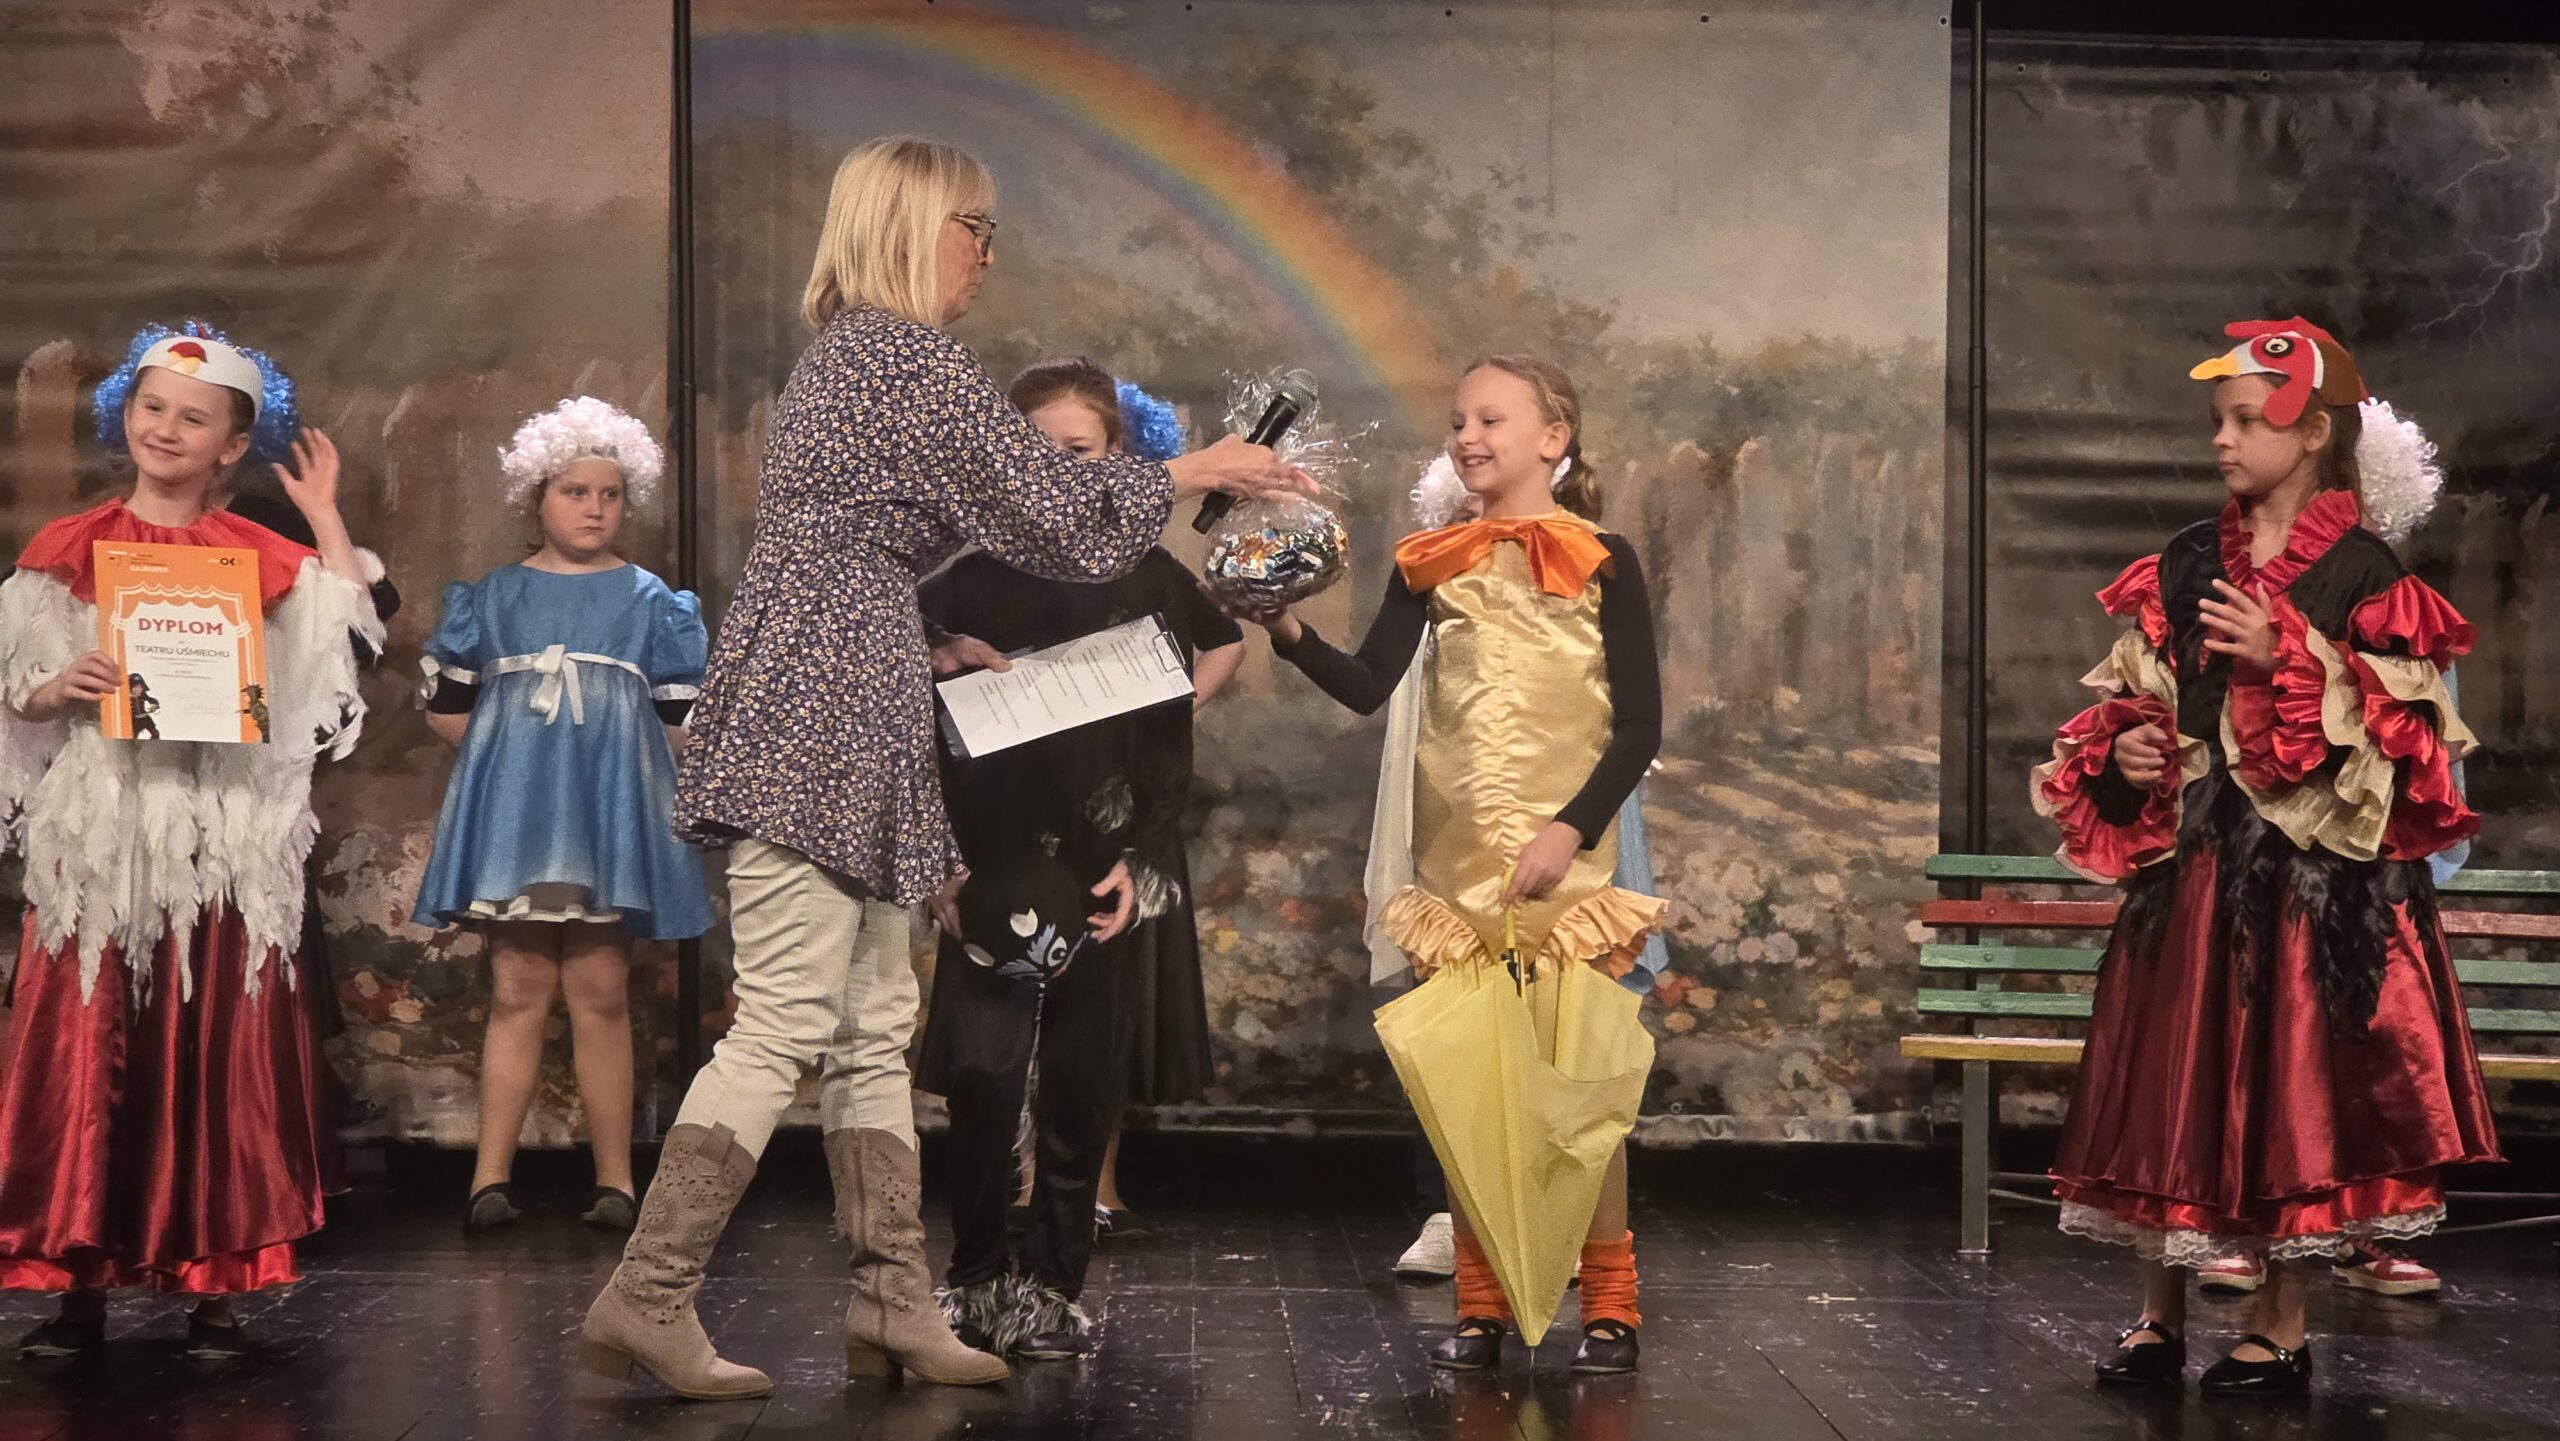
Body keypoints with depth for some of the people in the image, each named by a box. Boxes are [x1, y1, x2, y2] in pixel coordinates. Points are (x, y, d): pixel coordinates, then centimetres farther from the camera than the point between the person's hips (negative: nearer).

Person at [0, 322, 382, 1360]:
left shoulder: (263, 558, 9)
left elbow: (343, 643, -6)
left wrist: (325, 516, -3)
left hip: (224, 837, 0)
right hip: (100, 834, 0)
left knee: (219, 1056, 0)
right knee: (88, 1051, -2)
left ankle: (213, 1287, 7)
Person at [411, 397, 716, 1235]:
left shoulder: (649, 601, 8)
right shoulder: (492, 598, 10)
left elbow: (679, 723, 8)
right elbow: (446, 707, 12)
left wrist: (613, 758, -2)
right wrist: (510, 751, 3)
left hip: (610, 814, -1)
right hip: (514, 812, 1)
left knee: (600, 991, -1)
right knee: (518, 991, -1)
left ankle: (614, 1179, 3)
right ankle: (491, 1176, 0)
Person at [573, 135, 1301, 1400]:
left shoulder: (839, 355, 22)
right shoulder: (909, 355, -8)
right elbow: (1049, 507, -7)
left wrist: (930, 649, 22)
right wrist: (1195, 473, 5)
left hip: (823, 722, 11)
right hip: (820, 725, -11)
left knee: (873, 1029, 9)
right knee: (785, 1023, -10)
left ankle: (892, 1303, 12)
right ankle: (646, 1297, -8)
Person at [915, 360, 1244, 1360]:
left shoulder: (1152, 582, 4)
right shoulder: (971, 583, 4)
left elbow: (1172, 742, 2)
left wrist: (1138, 861, -8)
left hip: (1112, 869, 0)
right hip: (994, 860, 0)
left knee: (1082, 1087, 3)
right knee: (981, 1074, -8)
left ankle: (1051, 1287, 14)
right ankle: (976, 1279, 8)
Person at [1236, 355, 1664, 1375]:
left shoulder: (1601, 562, -1)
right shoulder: (1432, 565, 8)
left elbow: (1639, 727, -4)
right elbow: (1366, 688, -1)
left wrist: (1571, 830, -16)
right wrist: (1291, 635, -19)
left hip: (1566, 862, -3)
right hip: (1455, 869, 3)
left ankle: (1608, 1303, 11)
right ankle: (1480, 1304, 16)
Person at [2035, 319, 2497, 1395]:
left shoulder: (2363, 575, -4)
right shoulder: (2183, 567, 10)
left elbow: (2402, 735, -10)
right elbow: (2130, 702, 16)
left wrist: (2287, 662, -19)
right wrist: (2121, 752, -5)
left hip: (2317, 875, -4)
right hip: (2190, 863, 4)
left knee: (2297, 1084, 1)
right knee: (2171, 1082, 5)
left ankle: (2281, 1327, 14)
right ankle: (2160, 1316, 15)